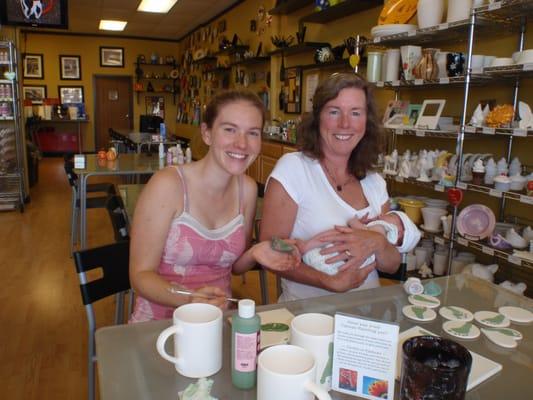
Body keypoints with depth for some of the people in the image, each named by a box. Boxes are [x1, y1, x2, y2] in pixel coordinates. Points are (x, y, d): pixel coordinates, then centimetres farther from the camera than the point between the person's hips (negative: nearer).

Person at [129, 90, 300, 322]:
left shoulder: (247, 189, -1)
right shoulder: (168, 185, -15)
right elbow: (142, 274, -12)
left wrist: (254, 254, -10)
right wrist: (189, 299, -29)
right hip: (159, 324, -3)